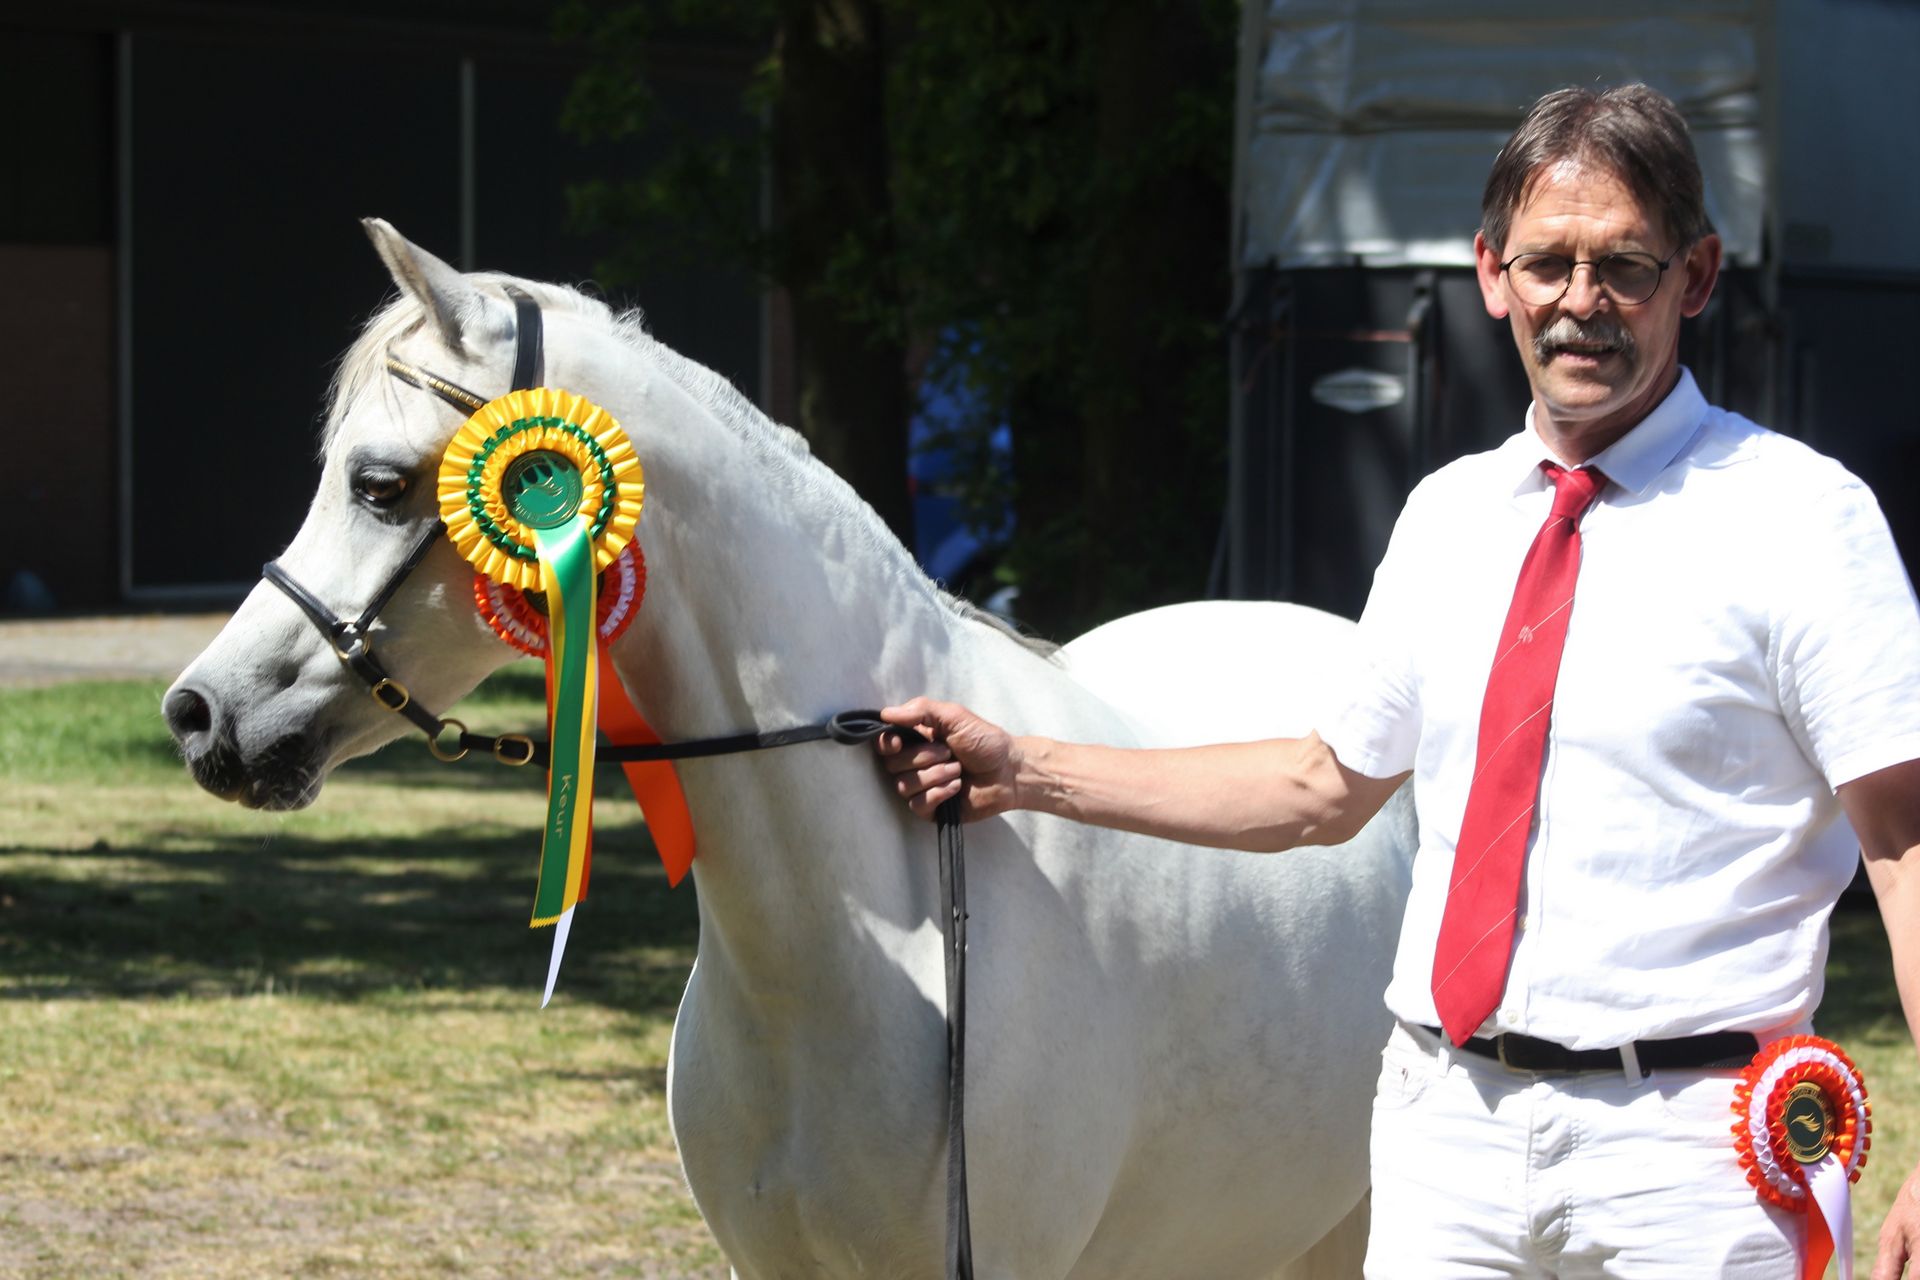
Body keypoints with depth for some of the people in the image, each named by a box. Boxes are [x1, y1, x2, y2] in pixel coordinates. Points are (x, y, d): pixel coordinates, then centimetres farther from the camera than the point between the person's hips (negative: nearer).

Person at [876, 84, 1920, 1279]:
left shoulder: (1799, 517, -5)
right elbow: (1331, 787, 22)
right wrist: (1027, 773, 18)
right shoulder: (1447, 515, 12)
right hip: (1450, 1132, 5)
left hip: (1679, 1150, -5)